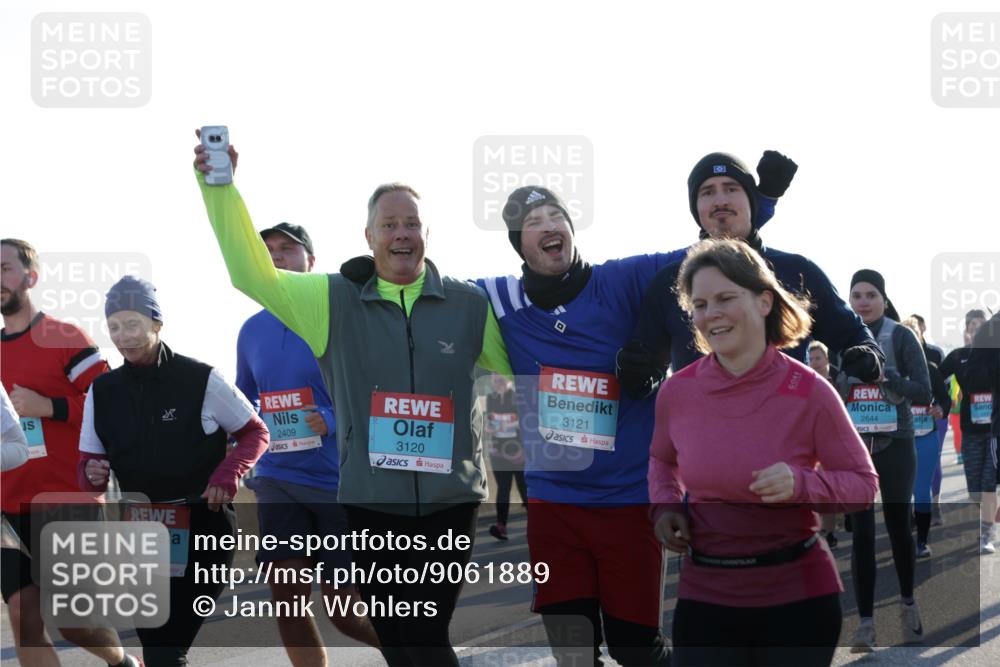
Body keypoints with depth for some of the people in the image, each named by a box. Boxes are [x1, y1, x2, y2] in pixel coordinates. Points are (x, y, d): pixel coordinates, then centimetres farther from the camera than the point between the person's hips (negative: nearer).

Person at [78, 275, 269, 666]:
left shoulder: (201, 380, -10)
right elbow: (88, 464, 8)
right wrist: (92, 476, -16)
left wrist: (228, 475, -17)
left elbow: (256, 433, 1)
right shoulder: (103, 391, 2)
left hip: (203, 530, -4)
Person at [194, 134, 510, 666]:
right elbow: (253, 274, -3)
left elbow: (524, 370, 13)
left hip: (450, 502, -1)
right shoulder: (335, 301, 2)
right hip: (371, 504, 1)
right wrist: (219, 187, -10)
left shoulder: (470, 305, 3)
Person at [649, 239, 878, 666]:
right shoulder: (677, 392, -3)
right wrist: (664, 507, -1)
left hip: (797, 597, -2)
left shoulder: (809, 392, -12)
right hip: (704, 595, 2)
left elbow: (864, 483, -3)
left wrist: (801, 484, -22)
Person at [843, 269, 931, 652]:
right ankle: (865, 623, -5)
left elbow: (924, 393, -8)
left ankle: (908, 604, 32)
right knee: (861, 534, -4)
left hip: (895, 446, -1)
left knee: (899, 526, 9)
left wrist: (882, 374, -22)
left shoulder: (902, 338, -3)